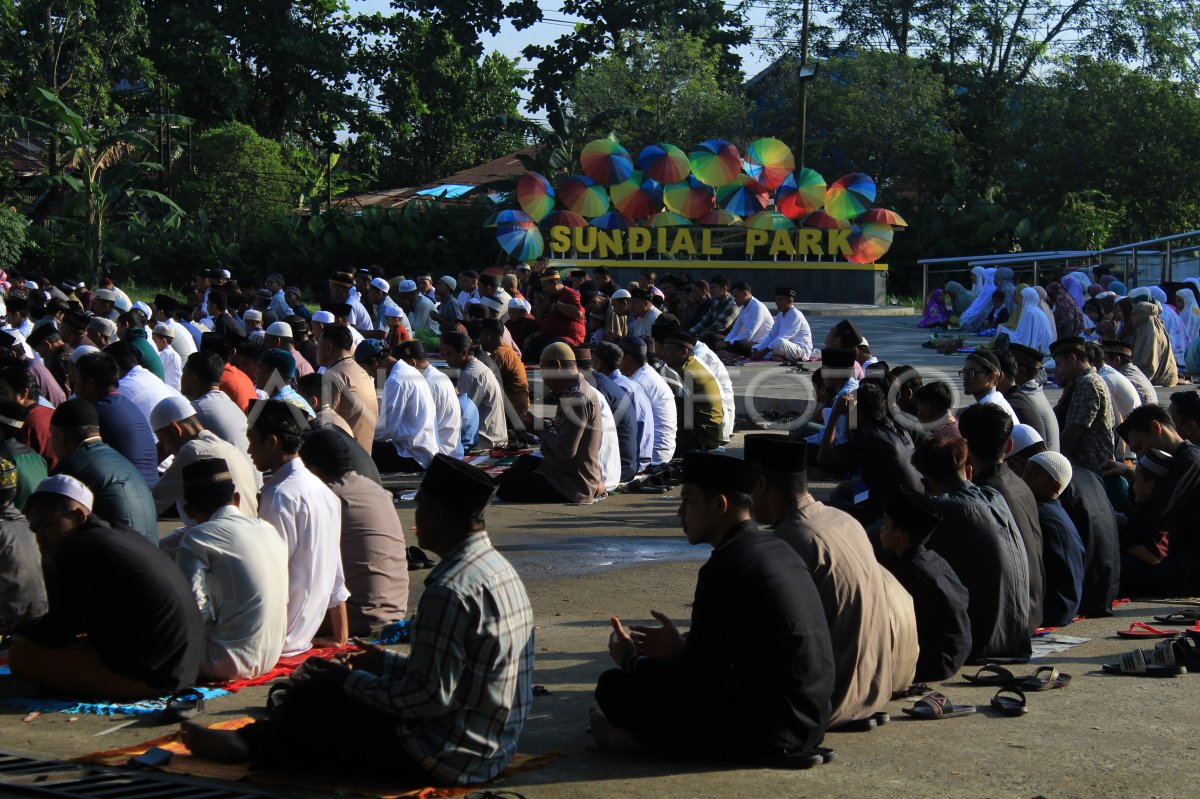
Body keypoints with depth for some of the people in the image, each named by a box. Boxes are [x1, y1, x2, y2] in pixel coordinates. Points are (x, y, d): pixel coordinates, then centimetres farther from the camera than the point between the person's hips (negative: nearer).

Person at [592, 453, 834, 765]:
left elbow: (694, 677, -13)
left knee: (614, 687, -6)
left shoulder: (725, 567, -17)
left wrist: (631, 660, 4)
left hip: (764, 729, -10)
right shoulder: (778, 549, 11)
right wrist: (681, 645, 20)